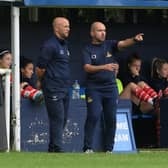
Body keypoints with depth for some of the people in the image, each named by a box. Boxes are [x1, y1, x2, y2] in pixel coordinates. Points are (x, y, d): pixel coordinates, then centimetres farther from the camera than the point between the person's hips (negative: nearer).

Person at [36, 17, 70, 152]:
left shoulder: (64, 45, 17)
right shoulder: (50, 45, -12)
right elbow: (40, 68, -9)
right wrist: (43, 82, 5)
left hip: (65, 89, 9)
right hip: (54, 90, -9)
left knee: (63, 119, 10)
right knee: (57, 119, -10)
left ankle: (53, 148, 16)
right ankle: (57, 149, -9)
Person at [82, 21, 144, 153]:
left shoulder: (110, 45, 7)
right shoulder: (87, 50, 1)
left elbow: (123, 44, -12)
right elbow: (87, 68, -14)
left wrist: (134, 39, -34)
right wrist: (104, 67, -30)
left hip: (111, 87, 3)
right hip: (94, 89, -3)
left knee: (111, 119, 2)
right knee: (93, 116, -11)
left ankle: (108, 149, 10)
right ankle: (88, 148, -7)